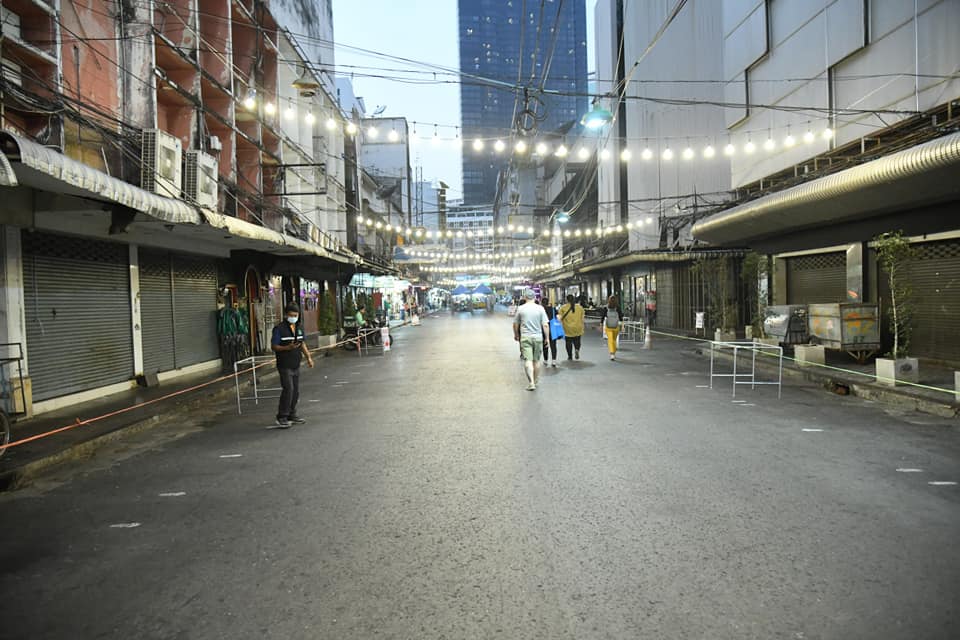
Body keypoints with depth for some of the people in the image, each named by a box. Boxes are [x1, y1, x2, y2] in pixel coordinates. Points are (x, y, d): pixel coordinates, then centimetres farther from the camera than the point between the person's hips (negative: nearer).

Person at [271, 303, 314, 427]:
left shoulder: (299, 327, 10)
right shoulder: (279, 328, -11)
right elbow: (273, 346, -11)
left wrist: (308, 357, 13)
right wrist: (288, 348, -25)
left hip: (296, 365, 7)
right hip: (284, 365, -7)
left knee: (296, 391, 11)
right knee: (288, 389, -14)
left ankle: (292, 415, 23)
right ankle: (281, 417, -4)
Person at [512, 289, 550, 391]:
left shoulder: (520, 308, -2)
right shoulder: (540, 308, -2)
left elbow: (515, 324, 6)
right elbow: (545, 325, -5)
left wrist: (516, 335, 23)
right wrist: (547, 338, 4)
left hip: (525, 338, -2)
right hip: (538, 337, 2)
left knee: (528, 360, -5)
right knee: (536, 360, 14)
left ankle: (531, 383, -16)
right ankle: (536, 381, 26)